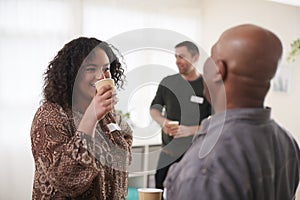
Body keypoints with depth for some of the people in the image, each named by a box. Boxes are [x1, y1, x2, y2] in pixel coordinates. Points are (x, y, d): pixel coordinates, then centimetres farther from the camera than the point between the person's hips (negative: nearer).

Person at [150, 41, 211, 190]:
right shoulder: (167, 82, 6)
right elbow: (154, 109, 15)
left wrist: (189, 130, -21)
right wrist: (162, 121, -7)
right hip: (168, 150, 3)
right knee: (159, 189, 5)